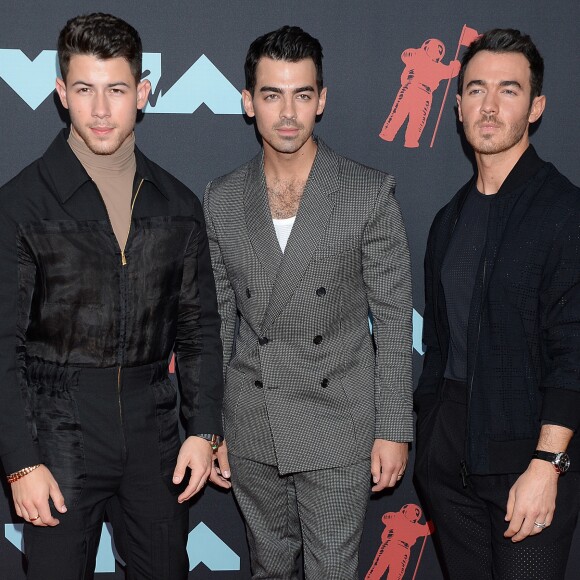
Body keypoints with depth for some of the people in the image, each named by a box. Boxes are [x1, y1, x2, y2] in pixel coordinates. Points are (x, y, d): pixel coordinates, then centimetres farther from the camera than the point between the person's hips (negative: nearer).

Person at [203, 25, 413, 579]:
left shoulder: (370, 193, -7)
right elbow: (218, 319, 8)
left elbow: (393, 319, -5)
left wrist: (393, 429, -6)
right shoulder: (221, 200, 2)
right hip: (250, 431, 3)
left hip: (338, 428, -3)